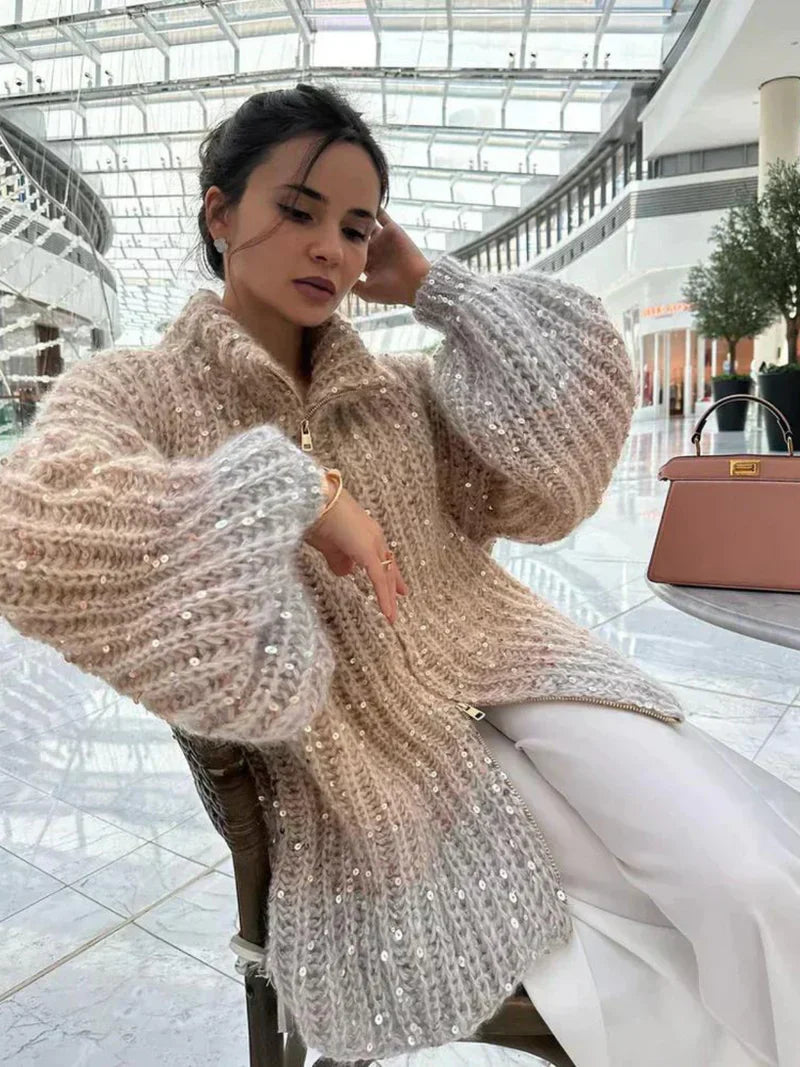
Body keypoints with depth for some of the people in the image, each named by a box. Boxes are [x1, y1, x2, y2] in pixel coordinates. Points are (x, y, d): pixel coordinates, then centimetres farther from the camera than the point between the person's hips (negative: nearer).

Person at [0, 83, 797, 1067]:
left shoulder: (401, 386, 12)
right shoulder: (130, 391, -2)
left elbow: (553, 479, 1)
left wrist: (434, 286, 2)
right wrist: (293, 487, -23)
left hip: (511, 669, 4)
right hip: (375, 754, -3)